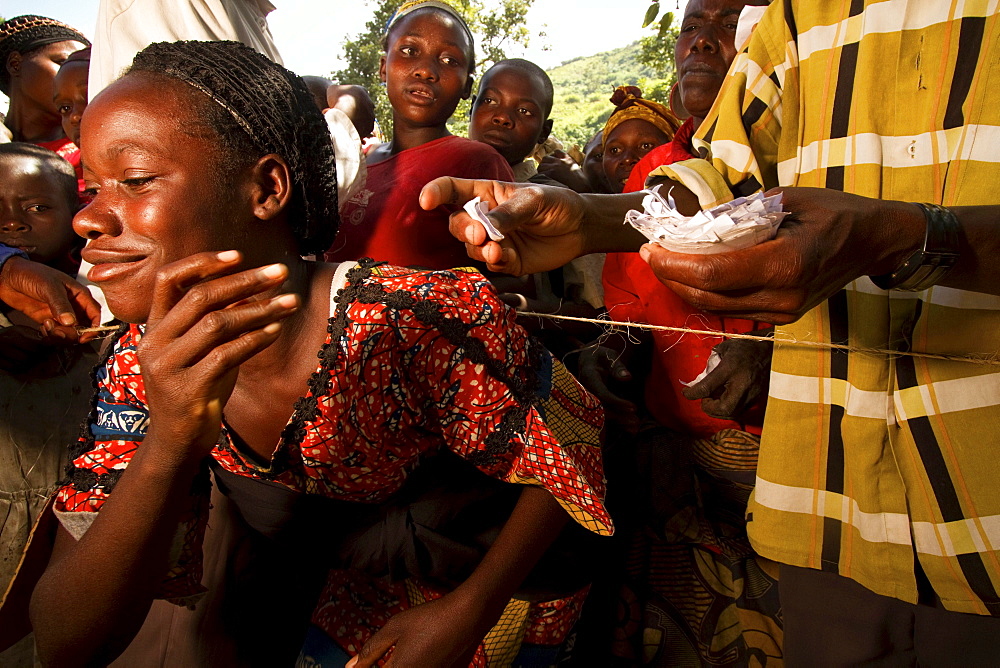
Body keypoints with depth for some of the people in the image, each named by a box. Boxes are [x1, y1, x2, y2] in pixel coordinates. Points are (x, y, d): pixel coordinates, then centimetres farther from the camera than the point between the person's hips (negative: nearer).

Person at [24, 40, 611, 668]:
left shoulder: (425, 319, -33)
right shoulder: (146, 365, -19)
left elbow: (570, 441, -17)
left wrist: (467, 614, -21)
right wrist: (171, 444, -41)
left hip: (486, 591, -2)